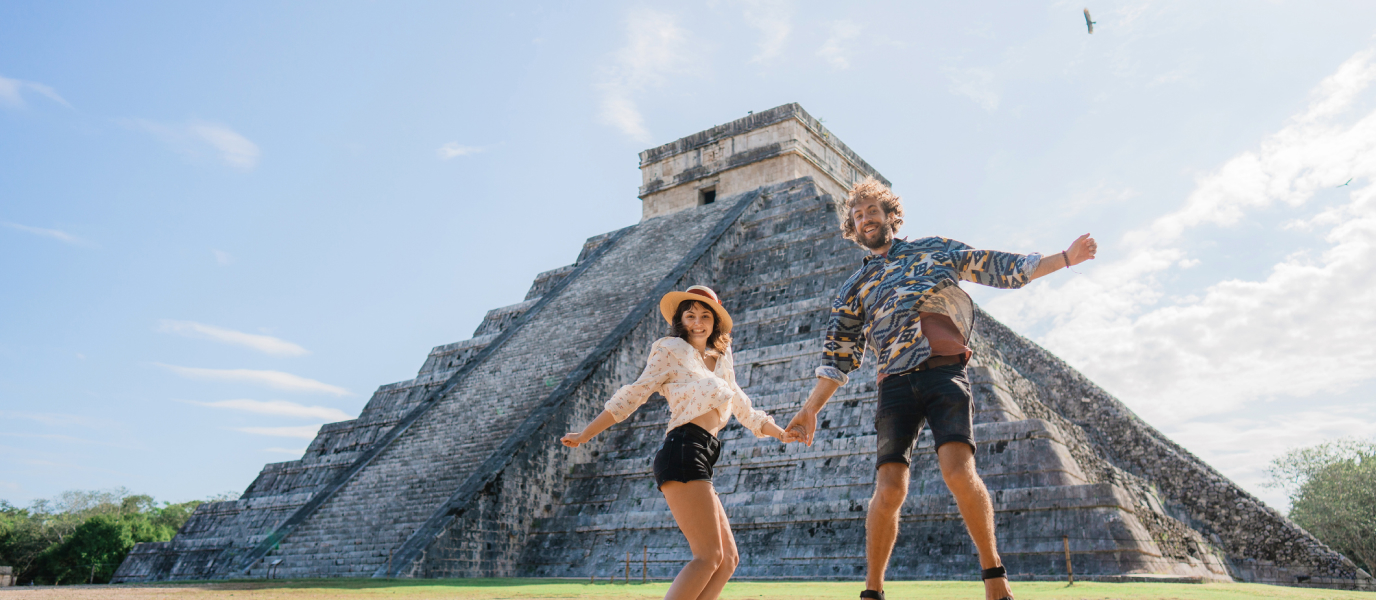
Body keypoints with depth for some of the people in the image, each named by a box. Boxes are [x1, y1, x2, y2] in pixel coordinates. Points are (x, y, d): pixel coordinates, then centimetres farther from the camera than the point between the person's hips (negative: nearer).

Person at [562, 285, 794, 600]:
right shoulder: (671, 350, 6)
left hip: (700, 460, 8)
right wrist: (585, 434, 0)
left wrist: (782, 433, 36)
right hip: (683, 452, -8)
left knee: (728, 559, 6)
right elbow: (632, 396, 4)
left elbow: (744, 410, 35)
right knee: (709, 556, -13)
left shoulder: (721, 362, 25)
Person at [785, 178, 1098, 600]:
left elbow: (1001, 267, 19)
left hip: (945, 373, -1)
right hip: (896, 382, 1)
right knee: (889, 488, -12)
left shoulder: (935, 250, 21)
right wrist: (811, 409, 12)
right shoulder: (854, 288, 22)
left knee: (958, 470, -22)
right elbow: (839, 357, 19)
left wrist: (1065, 258, 12)